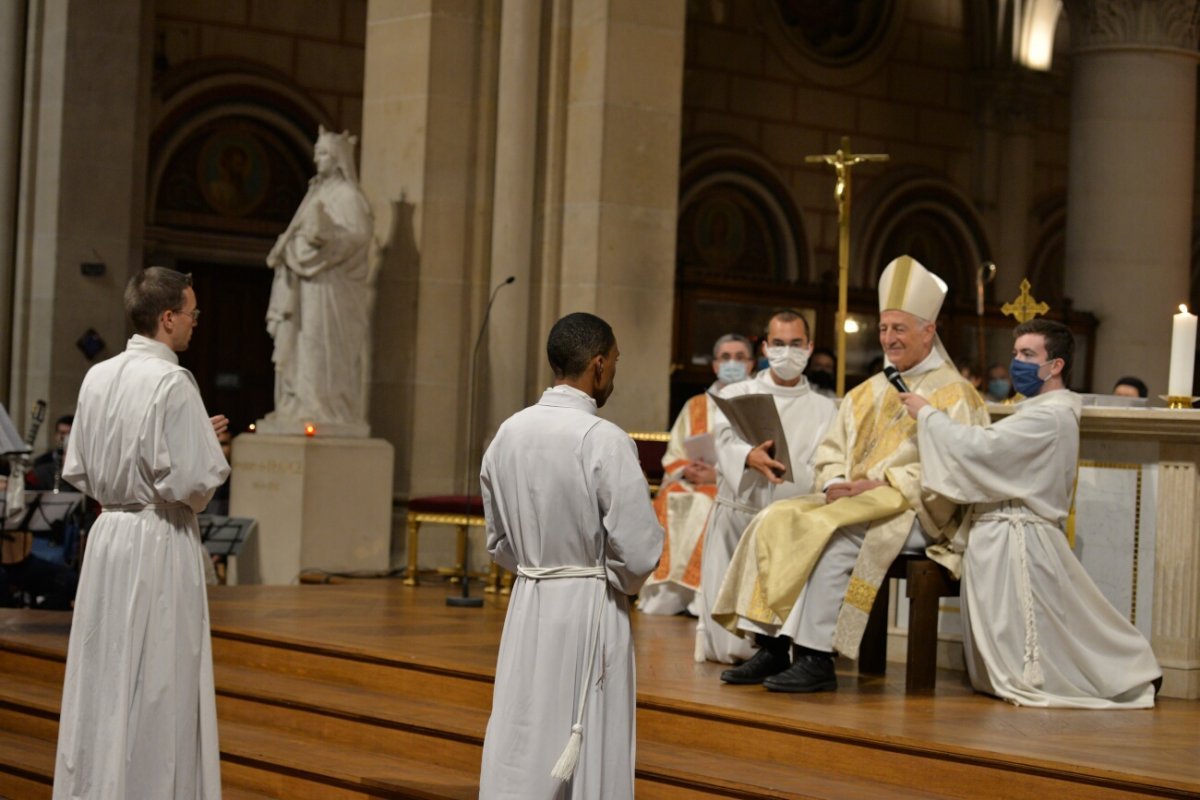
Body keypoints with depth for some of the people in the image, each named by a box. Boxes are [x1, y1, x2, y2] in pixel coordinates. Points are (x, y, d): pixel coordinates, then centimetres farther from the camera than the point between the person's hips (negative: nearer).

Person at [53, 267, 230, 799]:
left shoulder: (96, 378, 5)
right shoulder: (172, 382, -16)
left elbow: (77, 472, 12)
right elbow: (191, 481, -20)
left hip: (106, 536, 7)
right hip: (160, 543, -7)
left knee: (102, 680, 13)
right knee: (159, 683, 1)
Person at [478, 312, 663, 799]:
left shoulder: (508, 434, 2)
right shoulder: (605, 441, -16)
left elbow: (498, 540, 11)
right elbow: (639, 550, -15)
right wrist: (616, 584, 4)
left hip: (527, 605, 6)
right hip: (589, 612, -5)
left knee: (522, 748, 12)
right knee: (589, 756, 5)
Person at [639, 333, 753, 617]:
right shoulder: (695, 407, 21)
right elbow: (673, 458, 14)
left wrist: (719, 474, -15)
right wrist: (687, 471, -9)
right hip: (691, 483, 3)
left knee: (704, 505, -32)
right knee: (670, 501, -27)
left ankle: (692, 591, -33)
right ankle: (666, 593, -29)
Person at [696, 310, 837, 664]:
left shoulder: (824, 409, 12)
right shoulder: (735, 395, 9)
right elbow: (725, 441, -11)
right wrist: (750, 457, -34)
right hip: (736, 518, -1)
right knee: (728, 646, -9)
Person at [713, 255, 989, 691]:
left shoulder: (955, 395, -1)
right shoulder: (866, 393, 21)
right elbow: (832, 451, 19)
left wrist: (881, 484, -17)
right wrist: (835, 483, -4)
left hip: (912, 513, -7)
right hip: (851, 503, 7)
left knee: (831, 536, -33)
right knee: (774, 521, -14)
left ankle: (816, 657, -29)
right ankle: (771, 646, -18)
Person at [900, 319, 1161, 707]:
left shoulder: (1049, 417, -16)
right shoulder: (1042, 411, 18)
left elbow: (979, 448, -21)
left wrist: (926, 413, -9)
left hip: (1017, 542, -10)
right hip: (1004, 538, 10)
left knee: (1026, 673, -4)